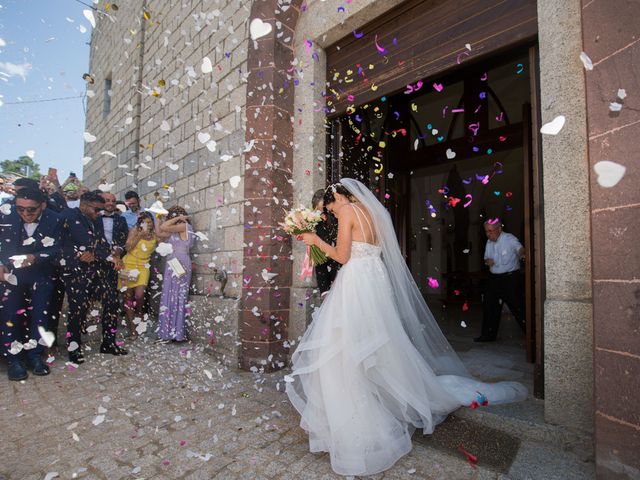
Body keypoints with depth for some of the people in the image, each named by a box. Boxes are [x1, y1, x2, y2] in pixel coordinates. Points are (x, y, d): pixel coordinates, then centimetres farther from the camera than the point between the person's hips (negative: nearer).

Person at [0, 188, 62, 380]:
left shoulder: (54, 220, -15)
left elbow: (55, 250, -10)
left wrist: (35, 258, -26)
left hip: (41, 274, 0)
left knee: (40, 314, 3)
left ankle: (35, 355, 18)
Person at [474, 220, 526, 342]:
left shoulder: (509, 239, -13)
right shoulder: (489, 242, 9)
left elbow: (521, 249, -31)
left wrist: (522, 253, -55)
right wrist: (487, 261, -6)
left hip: (510, 278, -7)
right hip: (493, 278, 7)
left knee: (517, 307, -3)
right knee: (489, 306, 11)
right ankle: (488, 334, 25)